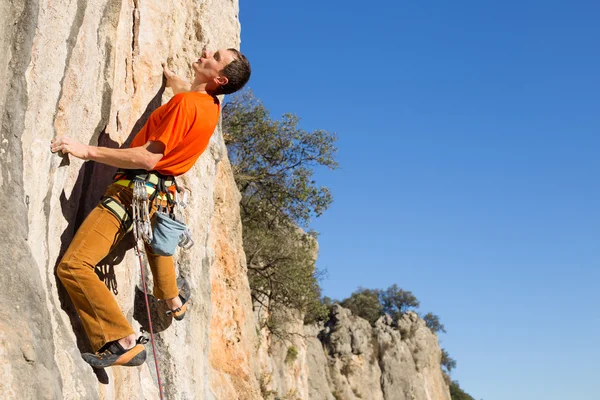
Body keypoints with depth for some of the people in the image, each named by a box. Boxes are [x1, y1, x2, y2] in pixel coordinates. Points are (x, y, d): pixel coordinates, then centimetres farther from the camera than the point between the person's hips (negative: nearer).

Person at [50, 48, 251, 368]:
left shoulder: (185, 104, -22)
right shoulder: (212, 104, 4)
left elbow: (148, 158, -27)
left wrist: (88, 151, -24)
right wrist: (168, 74, 47)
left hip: (135, 190, -10)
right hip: (159, 193, 10)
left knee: (72, 266, -18)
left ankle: (123, 342, -20)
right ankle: (173, 301, 61)